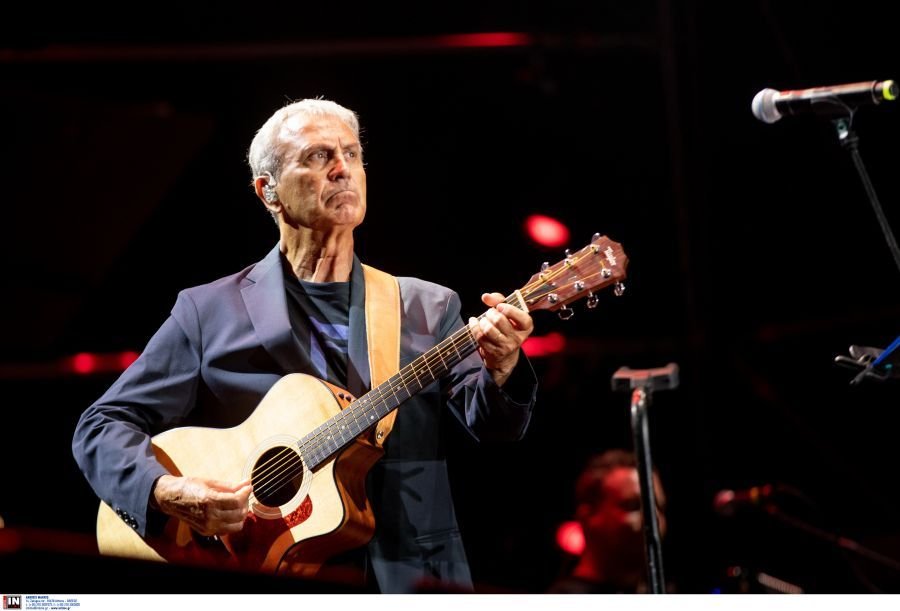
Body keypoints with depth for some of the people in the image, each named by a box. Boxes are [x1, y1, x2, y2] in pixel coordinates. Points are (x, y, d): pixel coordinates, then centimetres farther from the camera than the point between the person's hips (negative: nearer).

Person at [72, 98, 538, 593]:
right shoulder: (208, 311, 5)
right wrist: (166, 493, -15)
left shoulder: (429, 308, 10)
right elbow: (103, 426, 4)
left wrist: (501, 370, -22)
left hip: (409, 579, 3)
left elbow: (489, 425, 0)